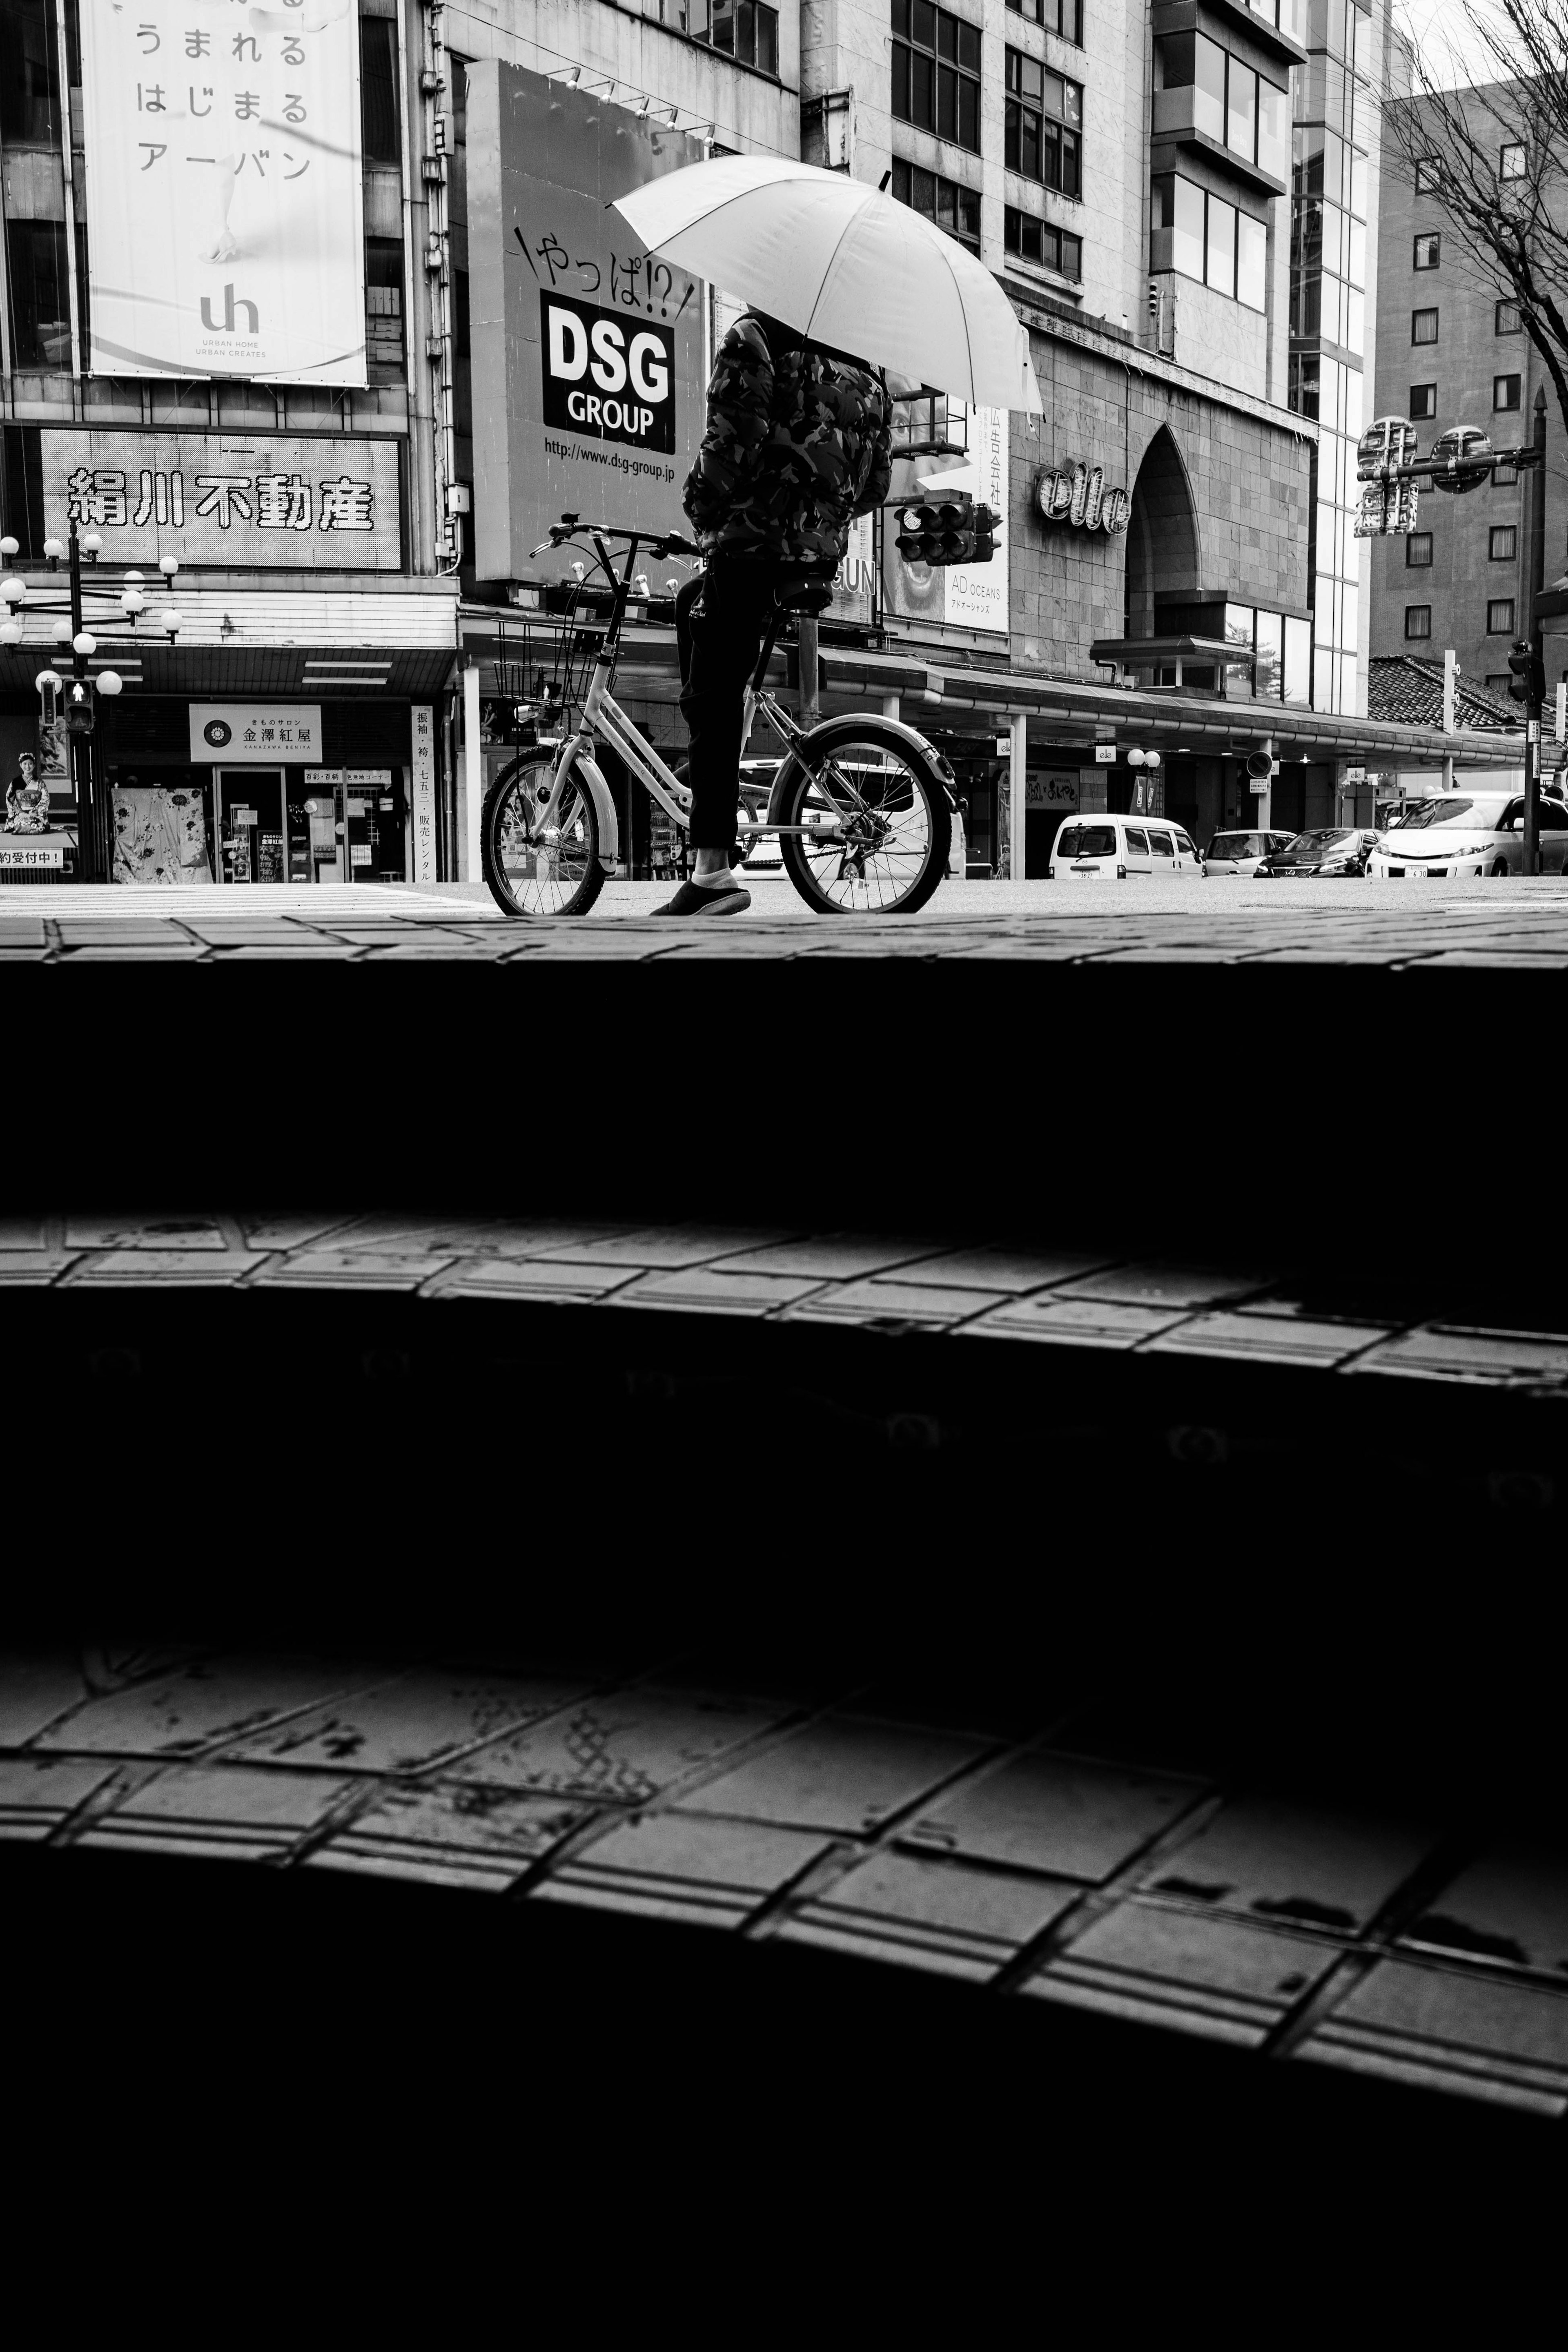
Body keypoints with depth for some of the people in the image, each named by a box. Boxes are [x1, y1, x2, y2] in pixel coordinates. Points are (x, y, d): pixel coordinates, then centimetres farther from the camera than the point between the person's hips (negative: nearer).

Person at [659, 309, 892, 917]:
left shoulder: (752, 340, -5)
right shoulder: (866, 364, 14)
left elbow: (729, 445, -14)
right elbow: (877, 483, 13)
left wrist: (702, 513, 2)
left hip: (755, 543, -7)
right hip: (824, 551, 7)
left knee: (712, 699, -6)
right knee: (694, 603, 32)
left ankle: (713, 870, -15)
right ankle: (711, 758, 29)